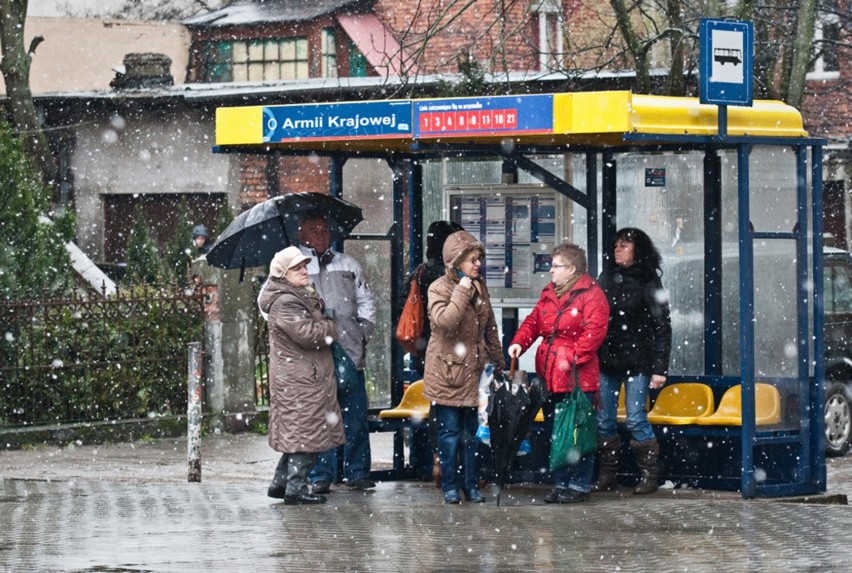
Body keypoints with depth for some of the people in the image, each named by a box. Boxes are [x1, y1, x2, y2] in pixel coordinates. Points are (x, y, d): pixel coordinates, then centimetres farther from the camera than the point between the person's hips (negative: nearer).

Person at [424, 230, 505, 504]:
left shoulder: (480, 287, 9)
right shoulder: (439, 289, -9)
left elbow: (490, 328, 16)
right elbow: (445, 321, -27)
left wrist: (498, 362, 16)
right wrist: (462, 291, -22)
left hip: (473, 371, 5)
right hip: (446, 371, -5)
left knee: (472, 432, 8)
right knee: (450, 432, 0)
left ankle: (472, 485, 14)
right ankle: (450, 486, 8)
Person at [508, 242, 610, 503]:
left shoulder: (591, 295, -9)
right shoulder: (548, 294, 15)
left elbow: (594, 332, -17)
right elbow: (533, 322, 17)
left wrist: (572, 358, -24)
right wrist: (519, 342, -2)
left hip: (578, 378, -8)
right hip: (549, 376, 8)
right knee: (555, 431, 12)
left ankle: (579, 486, 5)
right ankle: (561, 484, 20)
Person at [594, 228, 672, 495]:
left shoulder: (649, 283, -3)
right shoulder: (607, 277, 10)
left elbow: (662, 327, -4)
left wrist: (660, 368, -10)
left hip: (637, 362, -5)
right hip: (606, 360, 5)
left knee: (636, 419, -7)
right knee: (603, 420, 4)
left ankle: (649, 475, 2)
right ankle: (607, 474, 12)